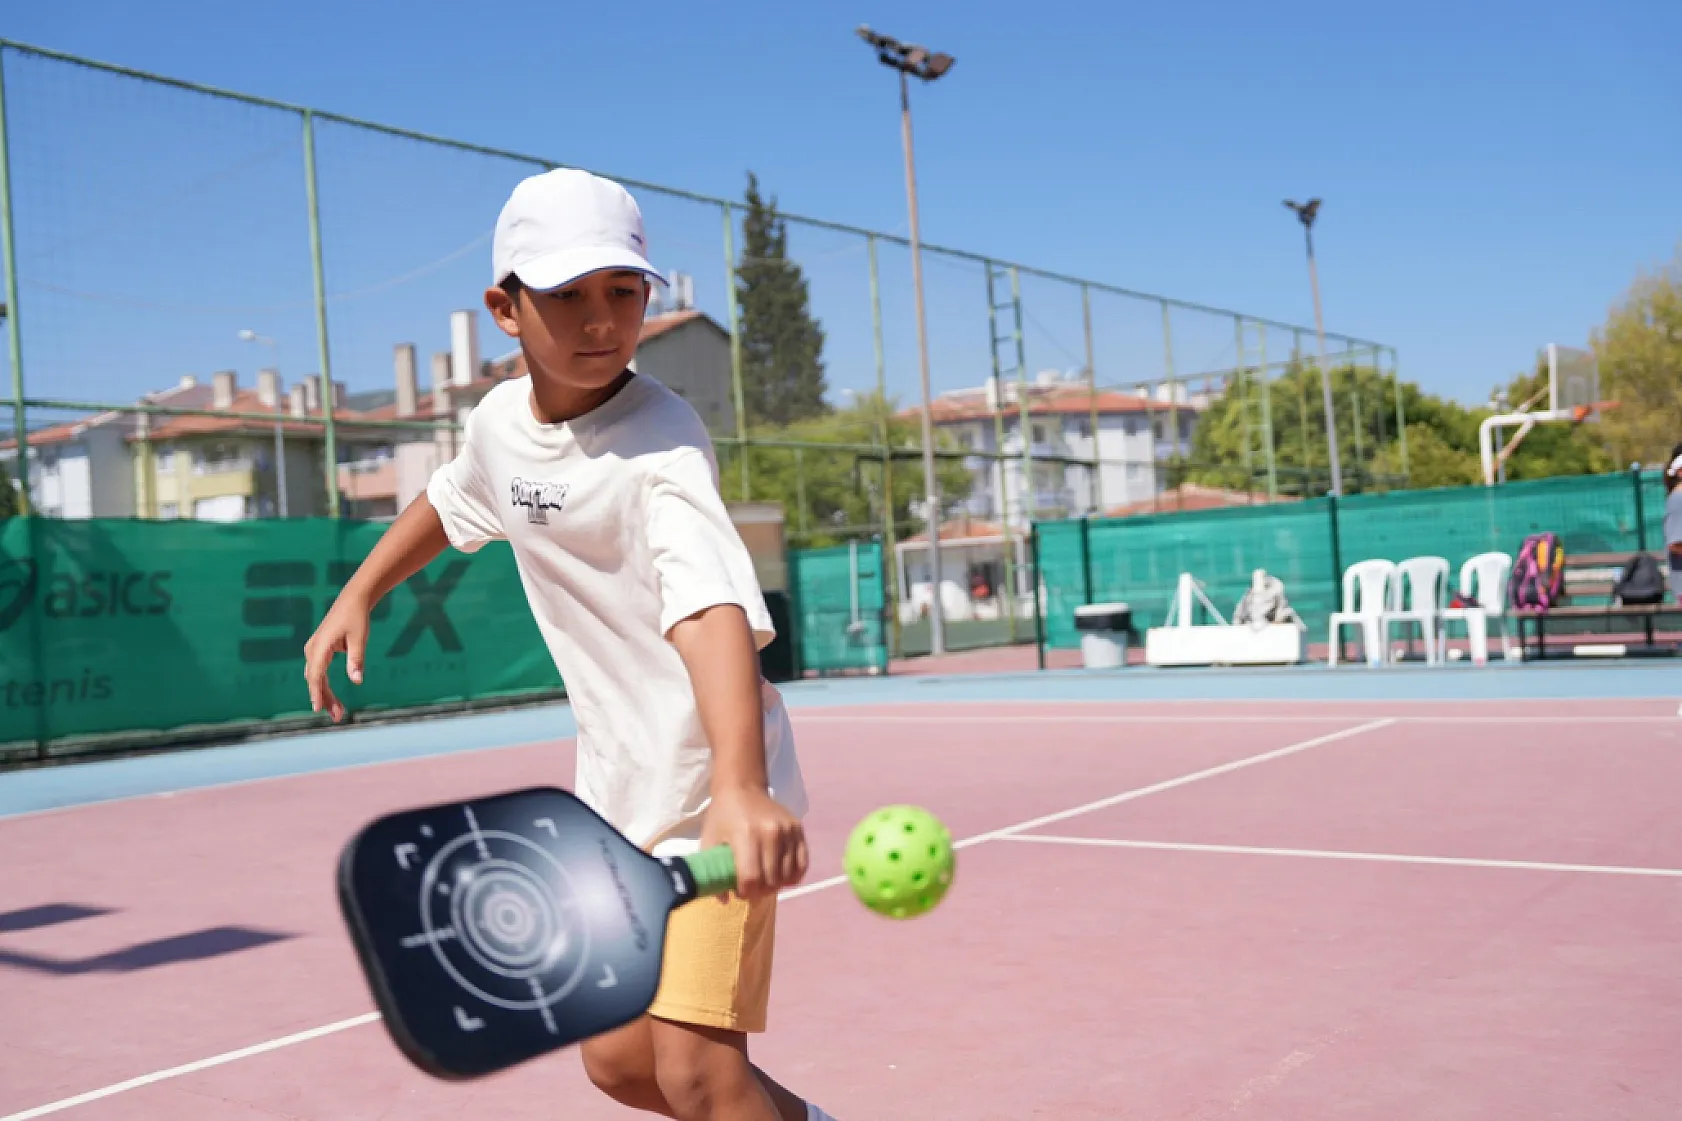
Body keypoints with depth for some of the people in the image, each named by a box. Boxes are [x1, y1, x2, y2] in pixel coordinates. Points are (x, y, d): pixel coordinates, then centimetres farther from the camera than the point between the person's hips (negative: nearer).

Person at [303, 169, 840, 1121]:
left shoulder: (663, 443, -23)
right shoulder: (501, 421, 0)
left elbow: (713, 609, -41)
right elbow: (451, 501, 25)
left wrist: (739, 786, -56)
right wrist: (357, 596, 17)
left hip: (710, 786, -7)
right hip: (617, 791, 7)